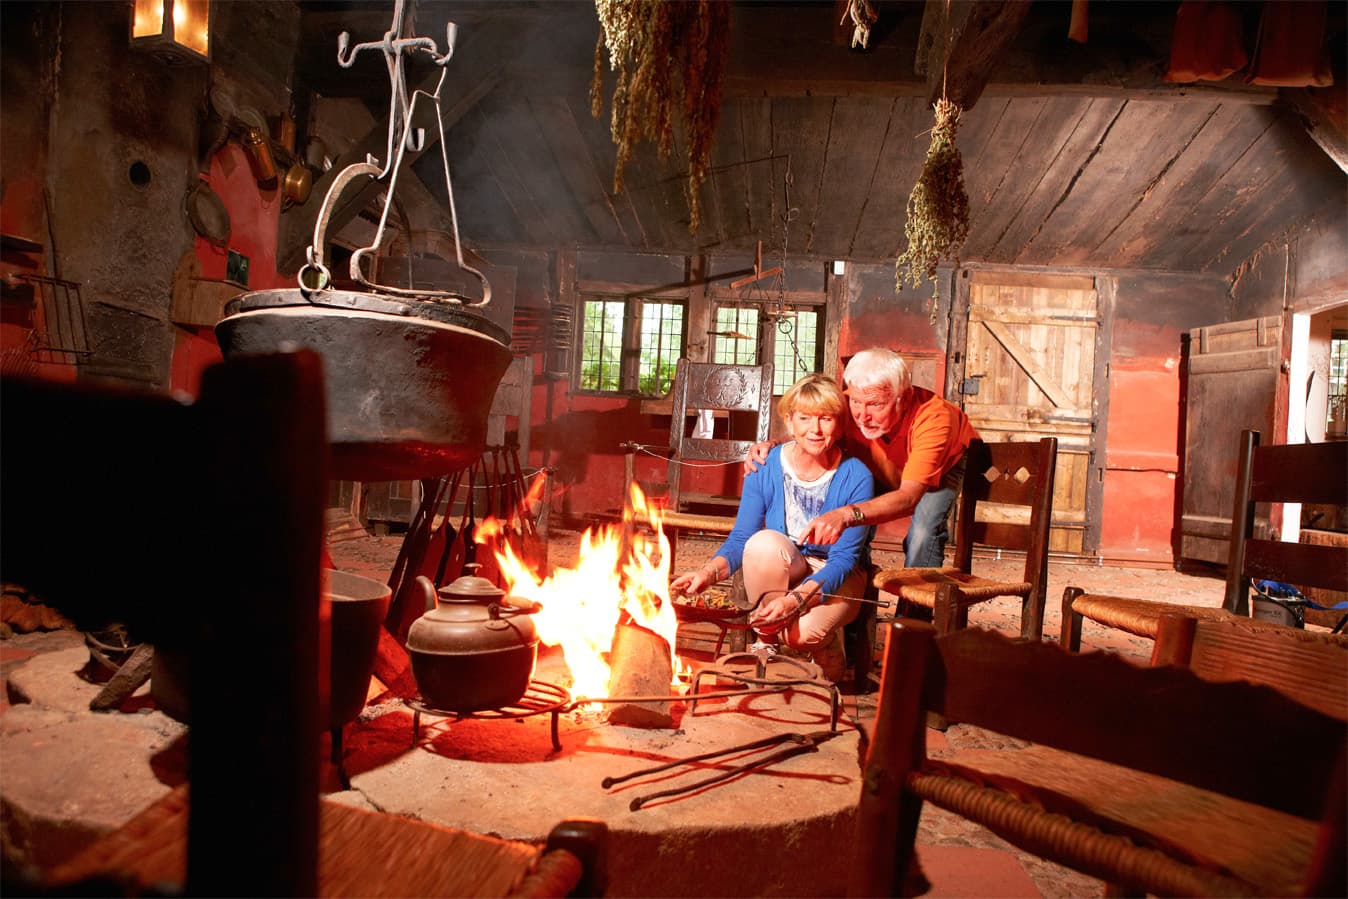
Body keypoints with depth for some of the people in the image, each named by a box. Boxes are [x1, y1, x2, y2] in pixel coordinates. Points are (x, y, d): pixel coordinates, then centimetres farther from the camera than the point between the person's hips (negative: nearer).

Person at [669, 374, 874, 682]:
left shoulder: (856, 477, -17)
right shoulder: (765, 467, -9)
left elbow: (845, 558, -20)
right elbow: (740, 538, -9)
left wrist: (796, 598, -37)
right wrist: (709, 572, -31)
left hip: (837, 578, -2)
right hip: (782, 573, 2)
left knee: (805, 632, -33)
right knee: (763, 543, -33)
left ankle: (829, 649, 6)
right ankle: (769, 638, -12)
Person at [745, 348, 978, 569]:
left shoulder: (933, 417, -44)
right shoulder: (847, 407, -34)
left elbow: (909, 497, -52)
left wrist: (847, 514, -68)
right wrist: (769, 447, -42)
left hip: (946, 461, -3)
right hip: (882, 470, 3)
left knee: (924, 530, -29)